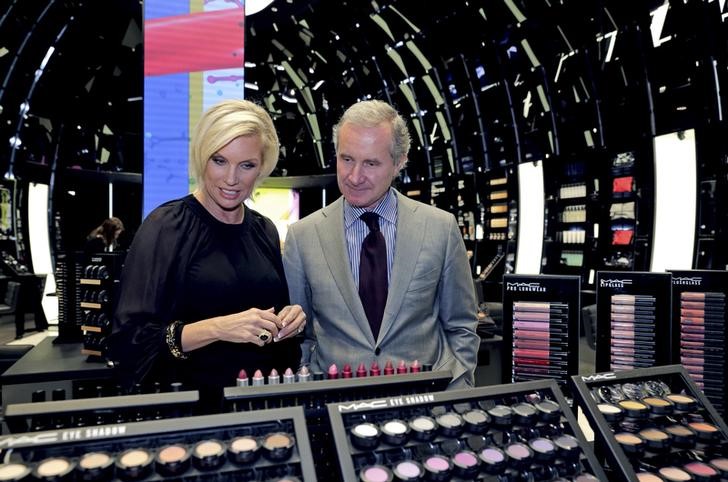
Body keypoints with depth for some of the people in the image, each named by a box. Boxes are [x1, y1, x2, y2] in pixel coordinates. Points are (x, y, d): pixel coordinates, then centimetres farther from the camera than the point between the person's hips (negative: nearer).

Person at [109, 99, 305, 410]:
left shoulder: (264, 231, 7)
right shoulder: (167, 226, -7)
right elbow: (130, 340, -11)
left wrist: (292, 320, -2)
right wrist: (216, 328, -22)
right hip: (190, 404, -5)